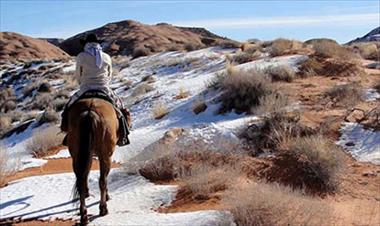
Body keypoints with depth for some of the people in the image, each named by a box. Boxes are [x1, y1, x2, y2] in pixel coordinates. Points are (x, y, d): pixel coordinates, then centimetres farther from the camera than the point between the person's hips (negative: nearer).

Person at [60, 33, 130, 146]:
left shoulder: (81, 56, -4)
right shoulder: (107, 57, 3)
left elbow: (78, 75, 5)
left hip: (85, 90, -1)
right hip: (105, 90, 1)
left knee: (70, 107, 21)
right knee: (120, 107, 21)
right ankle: (122, 137, 14)